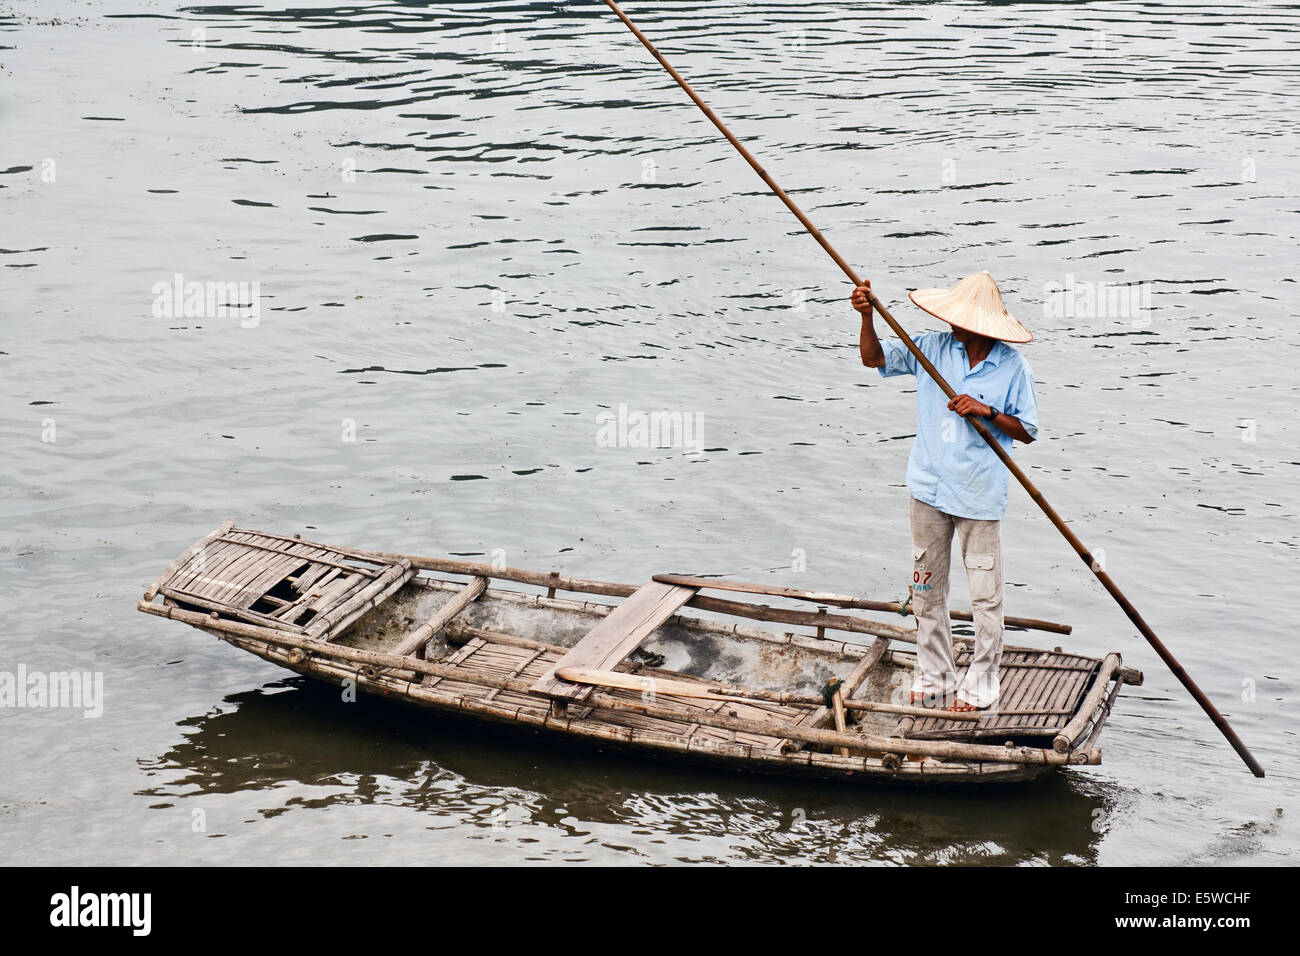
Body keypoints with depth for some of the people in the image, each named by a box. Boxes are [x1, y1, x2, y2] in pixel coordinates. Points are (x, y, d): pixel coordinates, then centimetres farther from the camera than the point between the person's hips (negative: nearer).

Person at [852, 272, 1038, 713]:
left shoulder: (1014, 367, -6)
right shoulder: (934, 348, 1)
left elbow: (1027, 431, -2)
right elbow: (874, 358, 4)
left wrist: (988, 412, -17)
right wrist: (867, 316, -13)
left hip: (980, 497, -3)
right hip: (929, 490, 4)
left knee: (985, 595, 2)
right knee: (927, 590, 12)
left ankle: (980, 684, 16)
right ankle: (933, 676, 25)